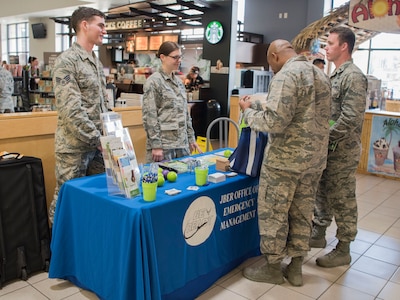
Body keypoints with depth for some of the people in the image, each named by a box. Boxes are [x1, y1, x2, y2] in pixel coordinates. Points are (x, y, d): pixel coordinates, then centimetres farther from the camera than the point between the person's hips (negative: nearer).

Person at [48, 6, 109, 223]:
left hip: (98, 145, 8)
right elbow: (71, 110, -20)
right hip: (75, 147, -8)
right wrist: (98, 140, -19)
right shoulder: (66, 61, -13)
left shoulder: (97, 63, 14)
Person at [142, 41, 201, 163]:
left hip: (182, 143, 7)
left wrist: (191, 138, 14)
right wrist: (156, 145, -17)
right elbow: (149, 116, -13)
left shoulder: (178, 81, 13)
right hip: (163, 144, -7)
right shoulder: (153, 81, -8)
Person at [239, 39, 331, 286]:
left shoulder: (286, 75, -15)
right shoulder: (321, 75, 13)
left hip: (285, 159, -8)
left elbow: (275, 122, -23)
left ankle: (272, 267, 19)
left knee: (273, 214, 6)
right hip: (315, 158, 9)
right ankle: (296, 267, 27)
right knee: (302, 213, 15)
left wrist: (248, 111, -7)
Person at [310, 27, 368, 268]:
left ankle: (343, 250, 15)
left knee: (342, 199, 1)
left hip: (342, 150, -9)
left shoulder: (354, 76, -15)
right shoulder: (336, 75, 13)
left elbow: (350, 119, -22)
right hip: (328, 148, 9)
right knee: (322, 192, 17)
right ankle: (318, 234, 33)